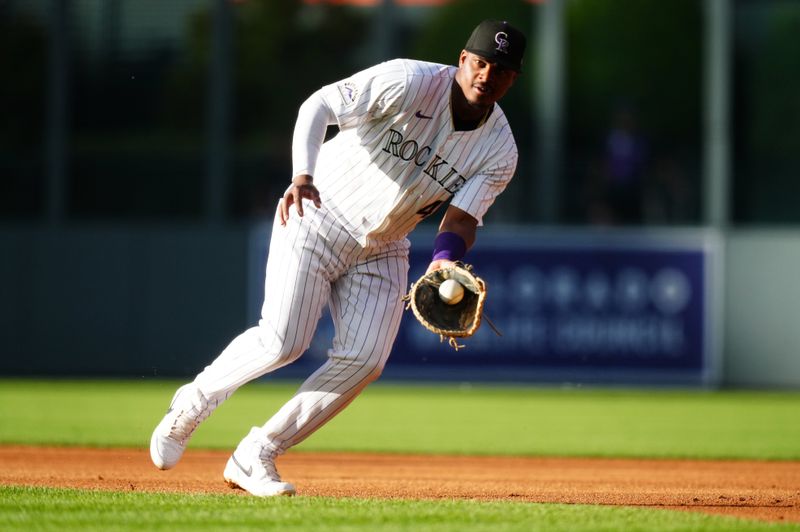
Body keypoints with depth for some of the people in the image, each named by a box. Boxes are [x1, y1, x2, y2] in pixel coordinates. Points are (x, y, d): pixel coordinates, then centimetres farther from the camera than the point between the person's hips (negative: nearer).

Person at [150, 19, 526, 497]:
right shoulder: (410, 83, -20)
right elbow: (319, 105, -23)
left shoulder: (499, 153, -7)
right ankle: (191, 405, 10)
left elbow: (462, 219, -14)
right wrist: (303, 176, -40)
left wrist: (445, 261, -38)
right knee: (283, 342, -17)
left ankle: (255, 458, 1)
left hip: (382, 252, 5)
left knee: (364, 361, -11)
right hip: (318, 219, -5)